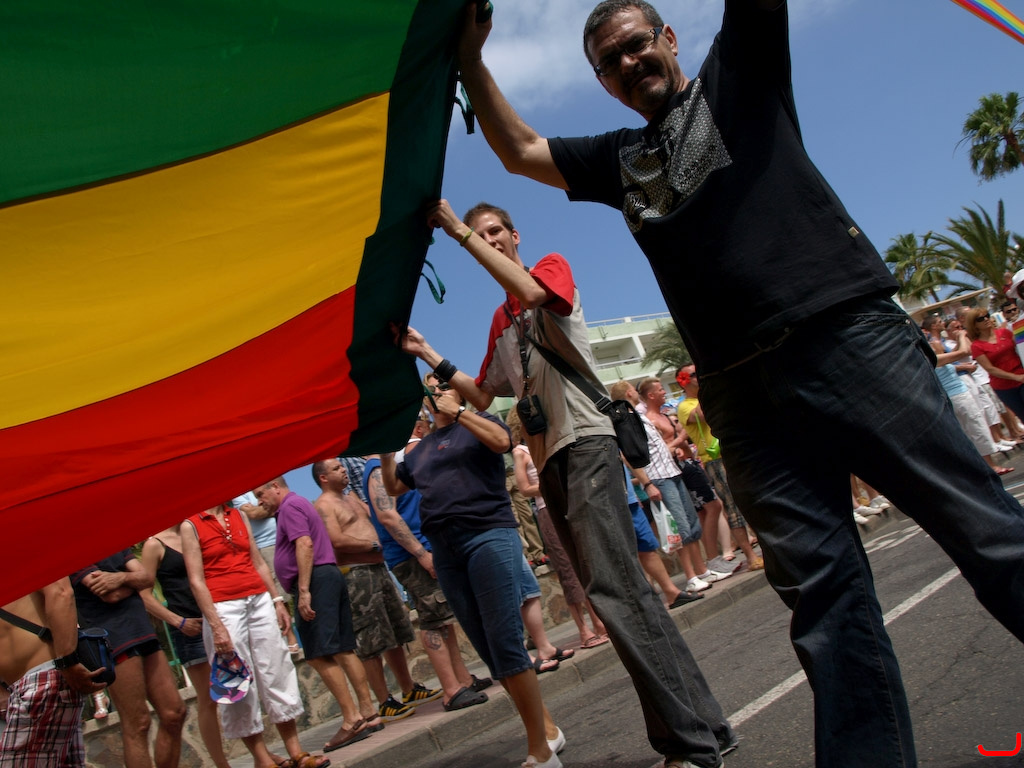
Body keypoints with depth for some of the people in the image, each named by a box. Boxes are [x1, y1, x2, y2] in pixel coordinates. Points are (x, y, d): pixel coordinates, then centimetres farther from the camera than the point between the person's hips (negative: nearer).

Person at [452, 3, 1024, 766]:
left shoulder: (739, 71, 18)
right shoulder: (620, 159, 27)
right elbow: (519, 150, 30)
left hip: (849, 335, -3)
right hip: (744, 392, 4)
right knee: (822, 586, 3)